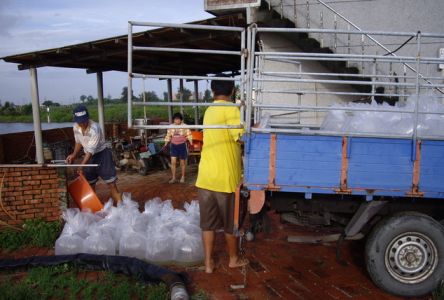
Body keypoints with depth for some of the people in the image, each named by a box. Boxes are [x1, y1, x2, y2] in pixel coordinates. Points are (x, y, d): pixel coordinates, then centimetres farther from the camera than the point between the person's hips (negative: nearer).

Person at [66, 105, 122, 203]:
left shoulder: (94, 128, -29)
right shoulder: (76, 127, -8)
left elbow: (91, 150, -27)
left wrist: (82, 165, -29)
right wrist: (74, 155, -3)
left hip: (101, 154, -6)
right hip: (88, 156, 6)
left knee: (111, 182, -7)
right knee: (90, 183, 11)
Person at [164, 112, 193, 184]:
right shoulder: (171, 127, 2)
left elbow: (189, 135, -5)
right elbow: (168, 136, 9)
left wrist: (191, 144, -14)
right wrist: (165, 145, 4)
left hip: (182, 145, -2)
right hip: (173, 146, 2)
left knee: (182, 162, 7)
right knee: (173, 162, -5)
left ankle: (183, 177, 24)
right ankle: (173, 178, 3)